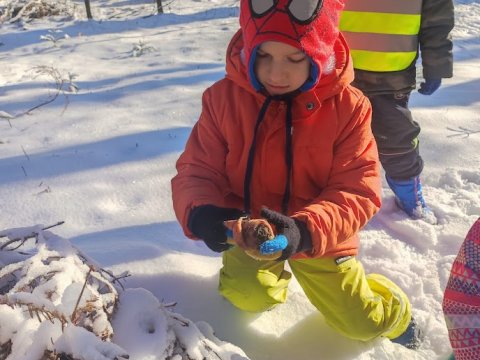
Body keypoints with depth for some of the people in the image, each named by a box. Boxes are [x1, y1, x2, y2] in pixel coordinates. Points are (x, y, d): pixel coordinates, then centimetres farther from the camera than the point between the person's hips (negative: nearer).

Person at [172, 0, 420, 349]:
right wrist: (200, 213, -39)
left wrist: (306, 230, -40)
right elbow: (196, 172, -14)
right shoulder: (223, 97, -17)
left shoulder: (348, 106, -20)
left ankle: (395, 312, 44)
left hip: (320, 238, 0)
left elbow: (358, 189, -21)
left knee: (363, 322, 5)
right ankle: (270, 272, 19)